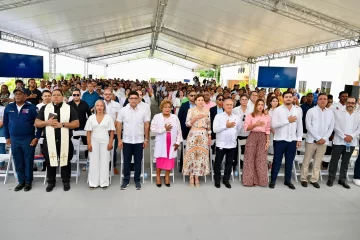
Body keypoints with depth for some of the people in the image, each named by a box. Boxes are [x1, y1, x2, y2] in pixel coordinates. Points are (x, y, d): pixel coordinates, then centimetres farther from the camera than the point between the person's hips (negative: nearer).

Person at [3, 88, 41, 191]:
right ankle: (21, 181, 25)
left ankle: (28, 182, 19)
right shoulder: (9, 107, 4)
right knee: (18, 162, 11)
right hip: (14, 139, 3)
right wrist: (7, 137, 9)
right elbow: (5, 123, 12)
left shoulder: (31, 107, -7)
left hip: (28, 139, -3)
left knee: (28, 161, 6)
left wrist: (37, 137, -9)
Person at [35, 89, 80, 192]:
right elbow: (37, 123, 7)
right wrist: (47, 122, -13)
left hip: (65, 141, -2)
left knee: (65, 161, 8)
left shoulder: (69, 108, 2)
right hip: (49, 141, 2)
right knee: (50, 162, 11)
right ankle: (51, 182, 28)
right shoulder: (44, 108, 8)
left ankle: (66, 181, 24)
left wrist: (62, 124, -16)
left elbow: (76, 123, -5)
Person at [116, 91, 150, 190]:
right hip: (126, 141, 0)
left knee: (138, 161, 9)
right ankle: (126, 180, 23)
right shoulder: (123, 110, -3)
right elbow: (119, 126, -1)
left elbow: (146, 125, 2)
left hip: (139, 141, 0)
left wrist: (146, 139, 0)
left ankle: (137, 180, 22)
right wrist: (119, 140, -3)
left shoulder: (143, 110, -2)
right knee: (126, 161, 10)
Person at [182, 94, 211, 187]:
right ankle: (191, 177, 9)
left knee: (201, 154, 2)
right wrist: (196, 118, -17)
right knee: (192, 154, -2)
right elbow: (187, 124, -6)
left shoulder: (207, 111, 8)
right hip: (193, 134, -2)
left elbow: (209, 125, 11)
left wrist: (209, 137, 9)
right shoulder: (191, 110, 0)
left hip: (203, 135, 3)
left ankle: (197, 177, 12)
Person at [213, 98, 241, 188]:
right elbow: (215, 129, -13)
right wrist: (226, 126, -14)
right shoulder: (218, 116, -4)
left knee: (229, 163, 11)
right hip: (221, 144, -3)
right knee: (218, 162, 5)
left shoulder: (236, 117, 5)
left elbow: (239, 128, 17)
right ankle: (217, 180, 20)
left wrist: (234, 136, 12)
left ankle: (226, 179, 25)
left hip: (232, 144, 3)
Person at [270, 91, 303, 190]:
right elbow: (273, 124, -14)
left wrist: (299, 139, 4)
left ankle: (288, 180, 27)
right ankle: (273, 180, 18)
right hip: (280, 140, -3)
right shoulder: (277, 110, -5)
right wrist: (287, 120, -13)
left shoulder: (298, 110, 5)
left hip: (292, 140, 3)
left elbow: (300, 125, 8)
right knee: (277, 161, 6)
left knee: (289, 161, 12)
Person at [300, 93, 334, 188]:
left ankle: (314, 180, 20)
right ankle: (303, 179, 14)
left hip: (324, 141, 3)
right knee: (306, 161, 3)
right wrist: (318, 138, -12)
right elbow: (308, 126, -9)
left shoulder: (330, 112, 8)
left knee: (318, 162, 10)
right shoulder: (311, 111, -3)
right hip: (311, 140, -3)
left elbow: (331, 127, 7)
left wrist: (324, 138, -7)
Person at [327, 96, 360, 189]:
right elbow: (335, 126, -7)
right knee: (334, 160, 3)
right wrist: (344, 137, -15)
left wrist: (352, 136, -13)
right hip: (339, 141, -3)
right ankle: (331, 178, 13)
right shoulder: (338, 112, 0)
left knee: (346, 161, 11)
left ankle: (342, 179, 21)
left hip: (351, 142, 3)